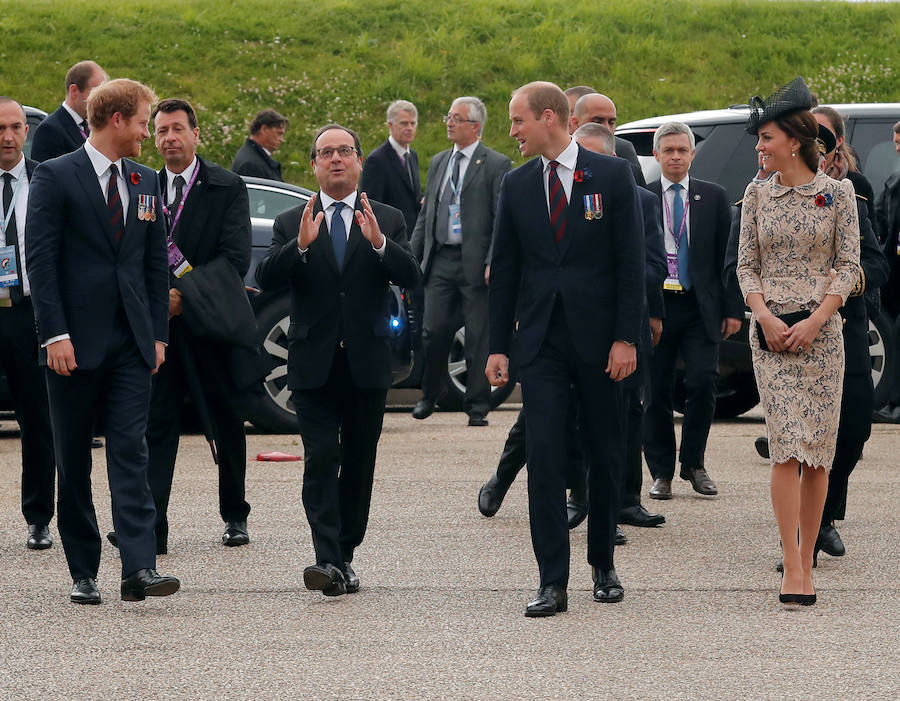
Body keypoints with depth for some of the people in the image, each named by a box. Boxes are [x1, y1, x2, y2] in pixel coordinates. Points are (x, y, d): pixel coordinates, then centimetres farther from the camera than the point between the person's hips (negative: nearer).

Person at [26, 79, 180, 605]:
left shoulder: (146, 182, 13)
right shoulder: (56, 177, -3)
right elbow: (41, 260, -8)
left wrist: (158, 334, 8)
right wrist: (55, 334, -15)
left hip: (131, 343, 4)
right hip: (76, 343, -3)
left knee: (131, 452, -8)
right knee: (74, 462, 4)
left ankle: (140, 568, -16)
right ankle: (84, 573, 12)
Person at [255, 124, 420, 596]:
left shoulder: (388, 220, 8)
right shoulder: (291, 224, 8)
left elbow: (410, 278, -6)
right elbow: (266, 279, -7)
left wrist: (379, 242, -23)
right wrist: (300, 245, -23)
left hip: (367, 362, 1)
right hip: (314, 363, -1)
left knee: (359, 463, 7)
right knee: (321, 459, -12)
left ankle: (344, 558, 17)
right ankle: (328, 562, -20)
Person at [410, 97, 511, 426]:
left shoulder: (496, 165, -2)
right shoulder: (438, 162, 16)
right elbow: (425, 214, 19)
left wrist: (493, 263, -16)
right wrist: (412, 256, 10)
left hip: (475, 263, -4)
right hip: (440, 261, 5)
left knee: (478, 338, 1)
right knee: (433, 331, 1)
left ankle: (477, 407, 8)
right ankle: (430, 393, 22)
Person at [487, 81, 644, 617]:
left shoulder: (612, 175, -2)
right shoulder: (517, 185, 8)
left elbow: (631, 261, -3)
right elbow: (505, 269, 11)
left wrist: (627, 337, -10)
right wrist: (498, 346, 6)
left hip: (599, 338, -2)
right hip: (542, 342, 2)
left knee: (606, 456, 8)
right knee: (544, 457, -7)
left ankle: (603, 565, 25)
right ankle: (553, 583, -7)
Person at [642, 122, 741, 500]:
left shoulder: (713, 197, 8)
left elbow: (727, 255, 8)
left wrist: (732, 308, 2)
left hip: (700, 307, 0)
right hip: (655, 305, 0)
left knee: (702, 384, -10)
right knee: (656, 393, 2)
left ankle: (694, 464, 8)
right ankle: (661, 473, 12)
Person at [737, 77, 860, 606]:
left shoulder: (837, 193, 2)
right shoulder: (757, 195, 9)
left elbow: (849, 265, 0)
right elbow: (746, 264, 9)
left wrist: (815, 320, -11)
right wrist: (764, 315, -7)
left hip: (822, 329, 0)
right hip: (771, 331, 1)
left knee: (818, 449, 1)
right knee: (787, 445, -10)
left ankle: (807, 559, 10)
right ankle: (793, 568, -13)